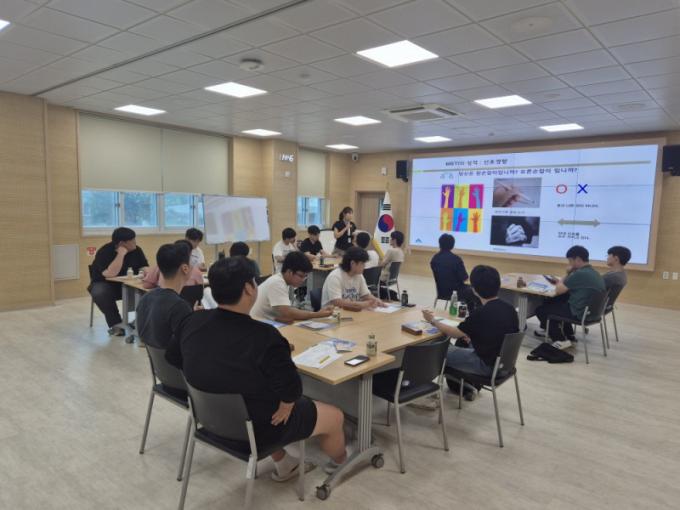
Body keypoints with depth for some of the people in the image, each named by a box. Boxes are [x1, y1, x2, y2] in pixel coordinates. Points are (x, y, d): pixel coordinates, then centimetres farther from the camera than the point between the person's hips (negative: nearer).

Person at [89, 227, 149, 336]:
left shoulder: (136, 250, -8)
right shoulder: (105, 251, -24)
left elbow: (144, 267, -7)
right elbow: (110, 274, -37)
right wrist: (121, 254, -35)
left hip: (124, 283, 4)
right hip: (103, 284, -4)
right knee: (100, 293, -37)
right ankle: (116, 324, -21)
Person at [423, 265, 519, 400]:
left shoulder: (481, 313, -25)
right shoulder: (510, 309, -5)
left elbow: (455, 333, -12)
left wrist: (433, 321, 3)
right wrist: (472, 336, 14)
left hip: (488, 366, -7)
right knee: (464, 343, 28)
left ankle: (462, 387, 25)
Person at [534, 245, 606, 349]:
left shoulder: (580, 274, -23)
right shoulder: (593, 272, 8)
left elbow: (558, 291, -15)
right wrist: (562, 282, 2)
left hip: (579, 313, -9)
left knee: (541, 309, 3)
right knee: (553, 302, 29)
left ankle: (560, 340, 7)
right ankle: (569, 336, 31)